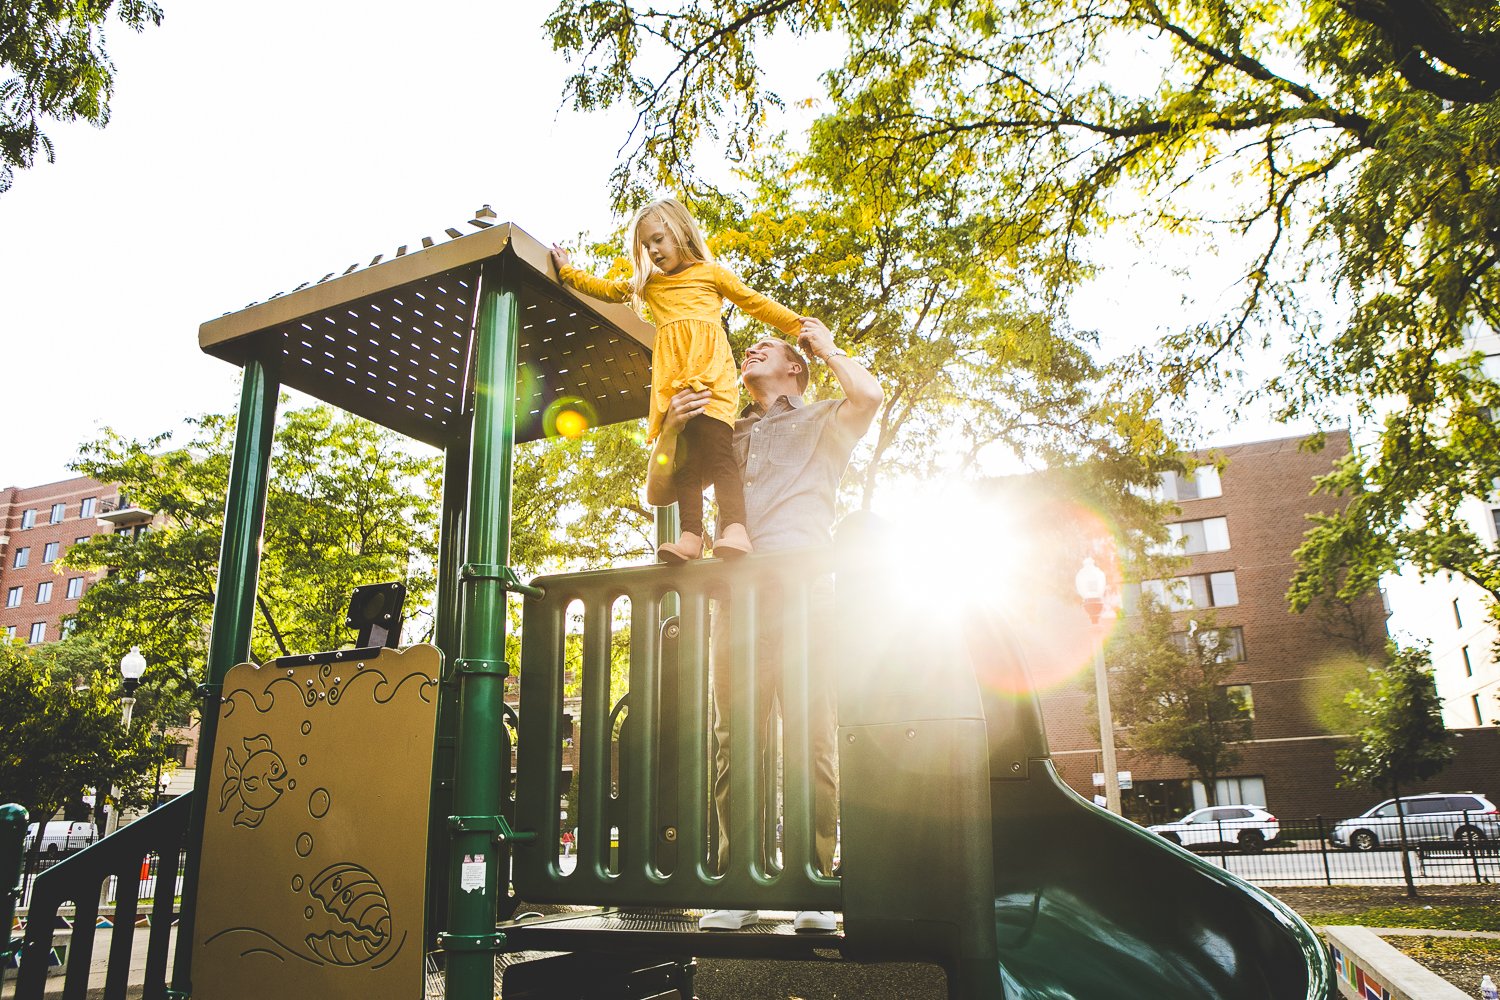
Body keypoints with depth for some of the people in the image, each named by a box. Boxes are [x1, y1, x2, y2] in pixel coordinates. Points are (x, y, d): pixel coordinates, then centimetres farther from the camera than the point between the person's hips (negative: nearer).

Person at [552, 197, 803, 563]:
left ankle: (734, 528, -33)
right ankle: (690, 536, -21)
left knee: (714, 445, -22)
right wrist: (567, 271, 41)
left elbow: (758, 304, 21)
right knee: (683, 453, -11)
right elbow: (606, 290, 42)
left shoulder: (711, 272, 21)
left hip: (710, 368, -4)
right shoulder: (649, 284, 33)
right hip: (671, 377, 4)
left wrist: (799, 326, 14)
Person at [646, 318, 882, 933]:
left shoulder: (821, 422, 18)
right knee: (735, 740, -2)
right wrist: (670, 431, 8)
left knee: (812, 739, -7)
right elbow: (658, 495, 25)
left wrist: (826, 347, 13)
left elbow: (868, 394, -5)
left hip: (805, 590, -3)